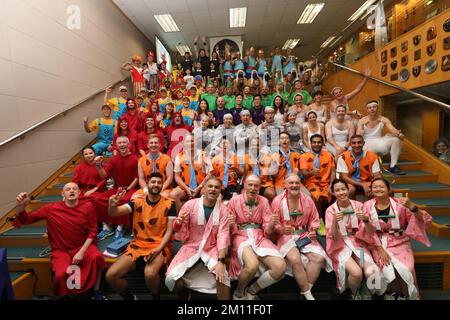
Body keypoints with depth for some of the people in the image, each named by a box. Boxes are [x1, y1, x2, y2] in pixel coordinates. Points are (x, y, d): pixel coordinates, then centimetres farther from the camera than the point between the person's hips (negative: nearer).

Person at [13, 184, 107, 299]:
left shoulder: (88, 206, -9)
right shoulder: (51, 209, -7)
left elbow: (92, 231, -4)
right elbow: (26, 219, 2)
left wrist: (82, 251, -13)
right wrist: (20, 207, -20)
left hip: (84, 246, 0)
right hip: (61, 250, 1)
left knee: (96, 257, -32)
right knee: (61, 274, -28)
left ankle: (97, 291, -6)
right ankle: (66, 296, 8)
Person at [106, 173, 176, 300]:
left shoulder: (169, 204, -2)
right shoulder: (137, 202, 3)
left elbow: (169, 230, -3)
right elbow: (113, 213, -9)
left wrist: (159, 249, -18)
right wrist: (112, 205, -33)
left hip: (160, 246, -3)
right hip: (138, 245, 3)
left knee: (150, 274, -32)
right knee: (111, 275, -14)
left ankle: (156, 298, 2)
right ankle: (130, 297, 15)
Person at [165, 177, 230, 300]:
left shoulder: (222, 209, -6)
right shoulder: (190, 204, -8)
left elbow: (223, 235, -13)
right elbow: (178, 230, 1)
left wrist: (221, 261, -24)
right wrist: (179, 223, -24)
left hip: (211, 249, 0)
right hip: (190, 247, 1)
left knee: (222, 276, -24)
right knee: (171, 278, -14)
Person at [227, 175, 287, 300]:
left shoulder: (264, 201, 5)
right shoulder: (235, 200, -3)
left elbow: (267, 230, 3)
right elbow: (230, 228, 1)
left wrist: (271, 223, -20)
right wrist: (230, 224, -23)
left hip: (259, 237, 4)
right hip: (241, 236, -3)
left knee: (280, 267, -20)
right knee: (252, 265, -35)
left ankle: (252, 290, 7)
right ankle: (239, 292, 1)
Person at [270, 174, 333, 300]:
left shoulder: (308, 200, 4)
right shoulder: (278, 200, -6)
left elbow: (314, 220, 13)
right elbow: (274, 225, -5)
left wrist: (313, 231, -7)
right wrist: (283, 229, -25)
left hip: (305, 235, 4)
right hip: (286, 236, -4)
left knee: (319, 258, -18)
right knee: (295, 259, -29)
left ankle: (305, 289, -2)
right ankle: (307, 293, -8)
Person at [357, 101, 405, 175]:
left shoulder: (384, 120, 4)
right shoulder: (362, 121, -1)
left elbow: (392, 129, -10)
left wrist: (399, 134, -33)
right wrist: (360, 134, -35)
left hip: (379, 143, 3)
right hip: (367, 144, -3)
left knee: (397, 140, -20)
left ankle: (393, 166, -13)